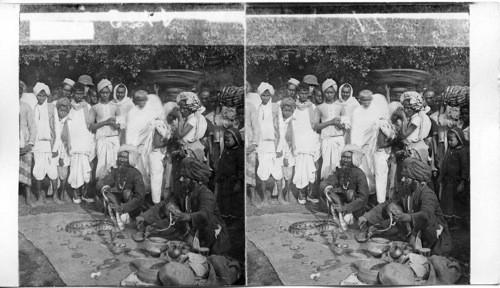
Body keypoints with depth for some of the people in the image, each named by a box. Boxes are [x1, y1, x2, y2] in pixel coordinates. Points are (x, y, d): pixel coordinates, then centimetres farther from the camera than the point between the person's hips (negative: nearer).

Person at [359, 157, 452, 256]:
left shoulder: (428, 195, -25)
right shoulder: (406, 191, -2)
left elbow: (426, 216, -45)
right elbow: (385, 206, -2)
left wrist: (405, 217, -62)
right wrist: (367, 217, -15)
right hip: (416, 232, 6)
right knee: (392, 207, -11)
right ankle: (414, 242, -7)